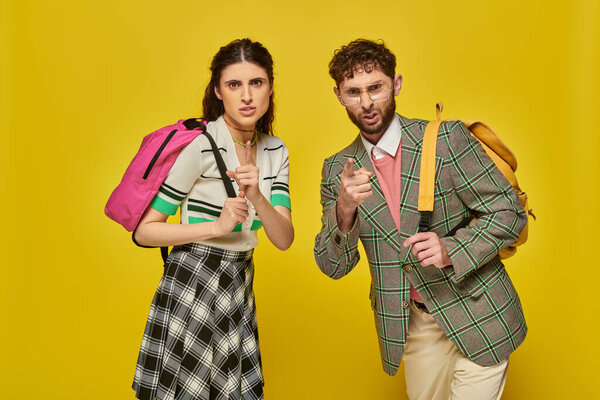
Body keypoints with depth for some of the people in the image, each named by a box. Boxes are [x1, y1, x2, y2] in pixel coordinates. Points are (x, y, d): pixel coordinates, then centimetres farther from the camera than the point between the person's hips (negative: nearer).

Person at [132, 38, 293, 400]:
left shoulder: (276, 151, 4)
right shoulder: (199, 145, -15)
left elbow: (285, 239, -3)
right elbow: (144, 231, -12)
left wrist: (256, 196, -20)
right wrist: (217, 227, -22)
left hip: (239, 291, 6)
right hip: (191, 288, -6)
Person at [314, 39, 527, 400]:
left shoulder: (447, 139, -12)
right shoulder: (337, 169, -1)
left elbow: (510, 211, -9)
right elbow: (333, 266, -4)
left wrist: (452, 250, -25)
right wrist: (344, 210, -24)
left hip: (477, 317, -3)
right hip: (413, 325, 3)